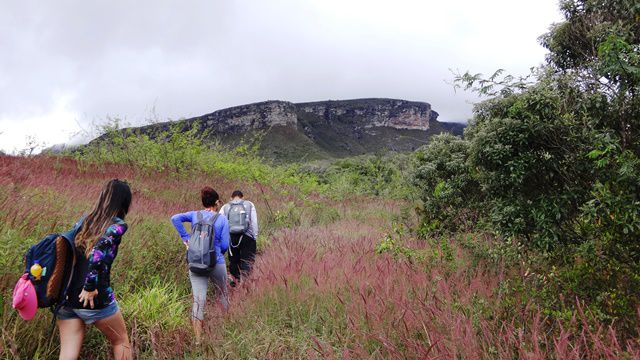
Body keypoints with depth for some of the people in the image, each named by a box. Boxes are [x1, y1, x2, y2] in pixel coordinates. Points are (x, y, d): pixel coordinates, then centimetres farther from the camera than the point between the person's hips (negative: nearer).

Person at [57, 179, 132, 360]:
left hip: (65, 297, 6)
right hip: (95, 300, -5)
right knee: (121, 341, 17)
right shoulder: (118, 225, -8)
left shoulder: (85, 220, 12)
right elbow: (98, 254, -23)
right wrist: (90, 288, -18)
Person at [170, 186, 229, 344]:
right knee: (223, 293, 21)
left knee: (198, 301, 0)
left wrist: (185, 238, -6)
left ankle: (198, 340, -1)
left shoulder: (194, 215, 2)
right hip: (217, 263, -1)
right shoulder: (223, 220, -5)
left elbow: (175, 218, -11)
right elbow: (225, 245, -8)